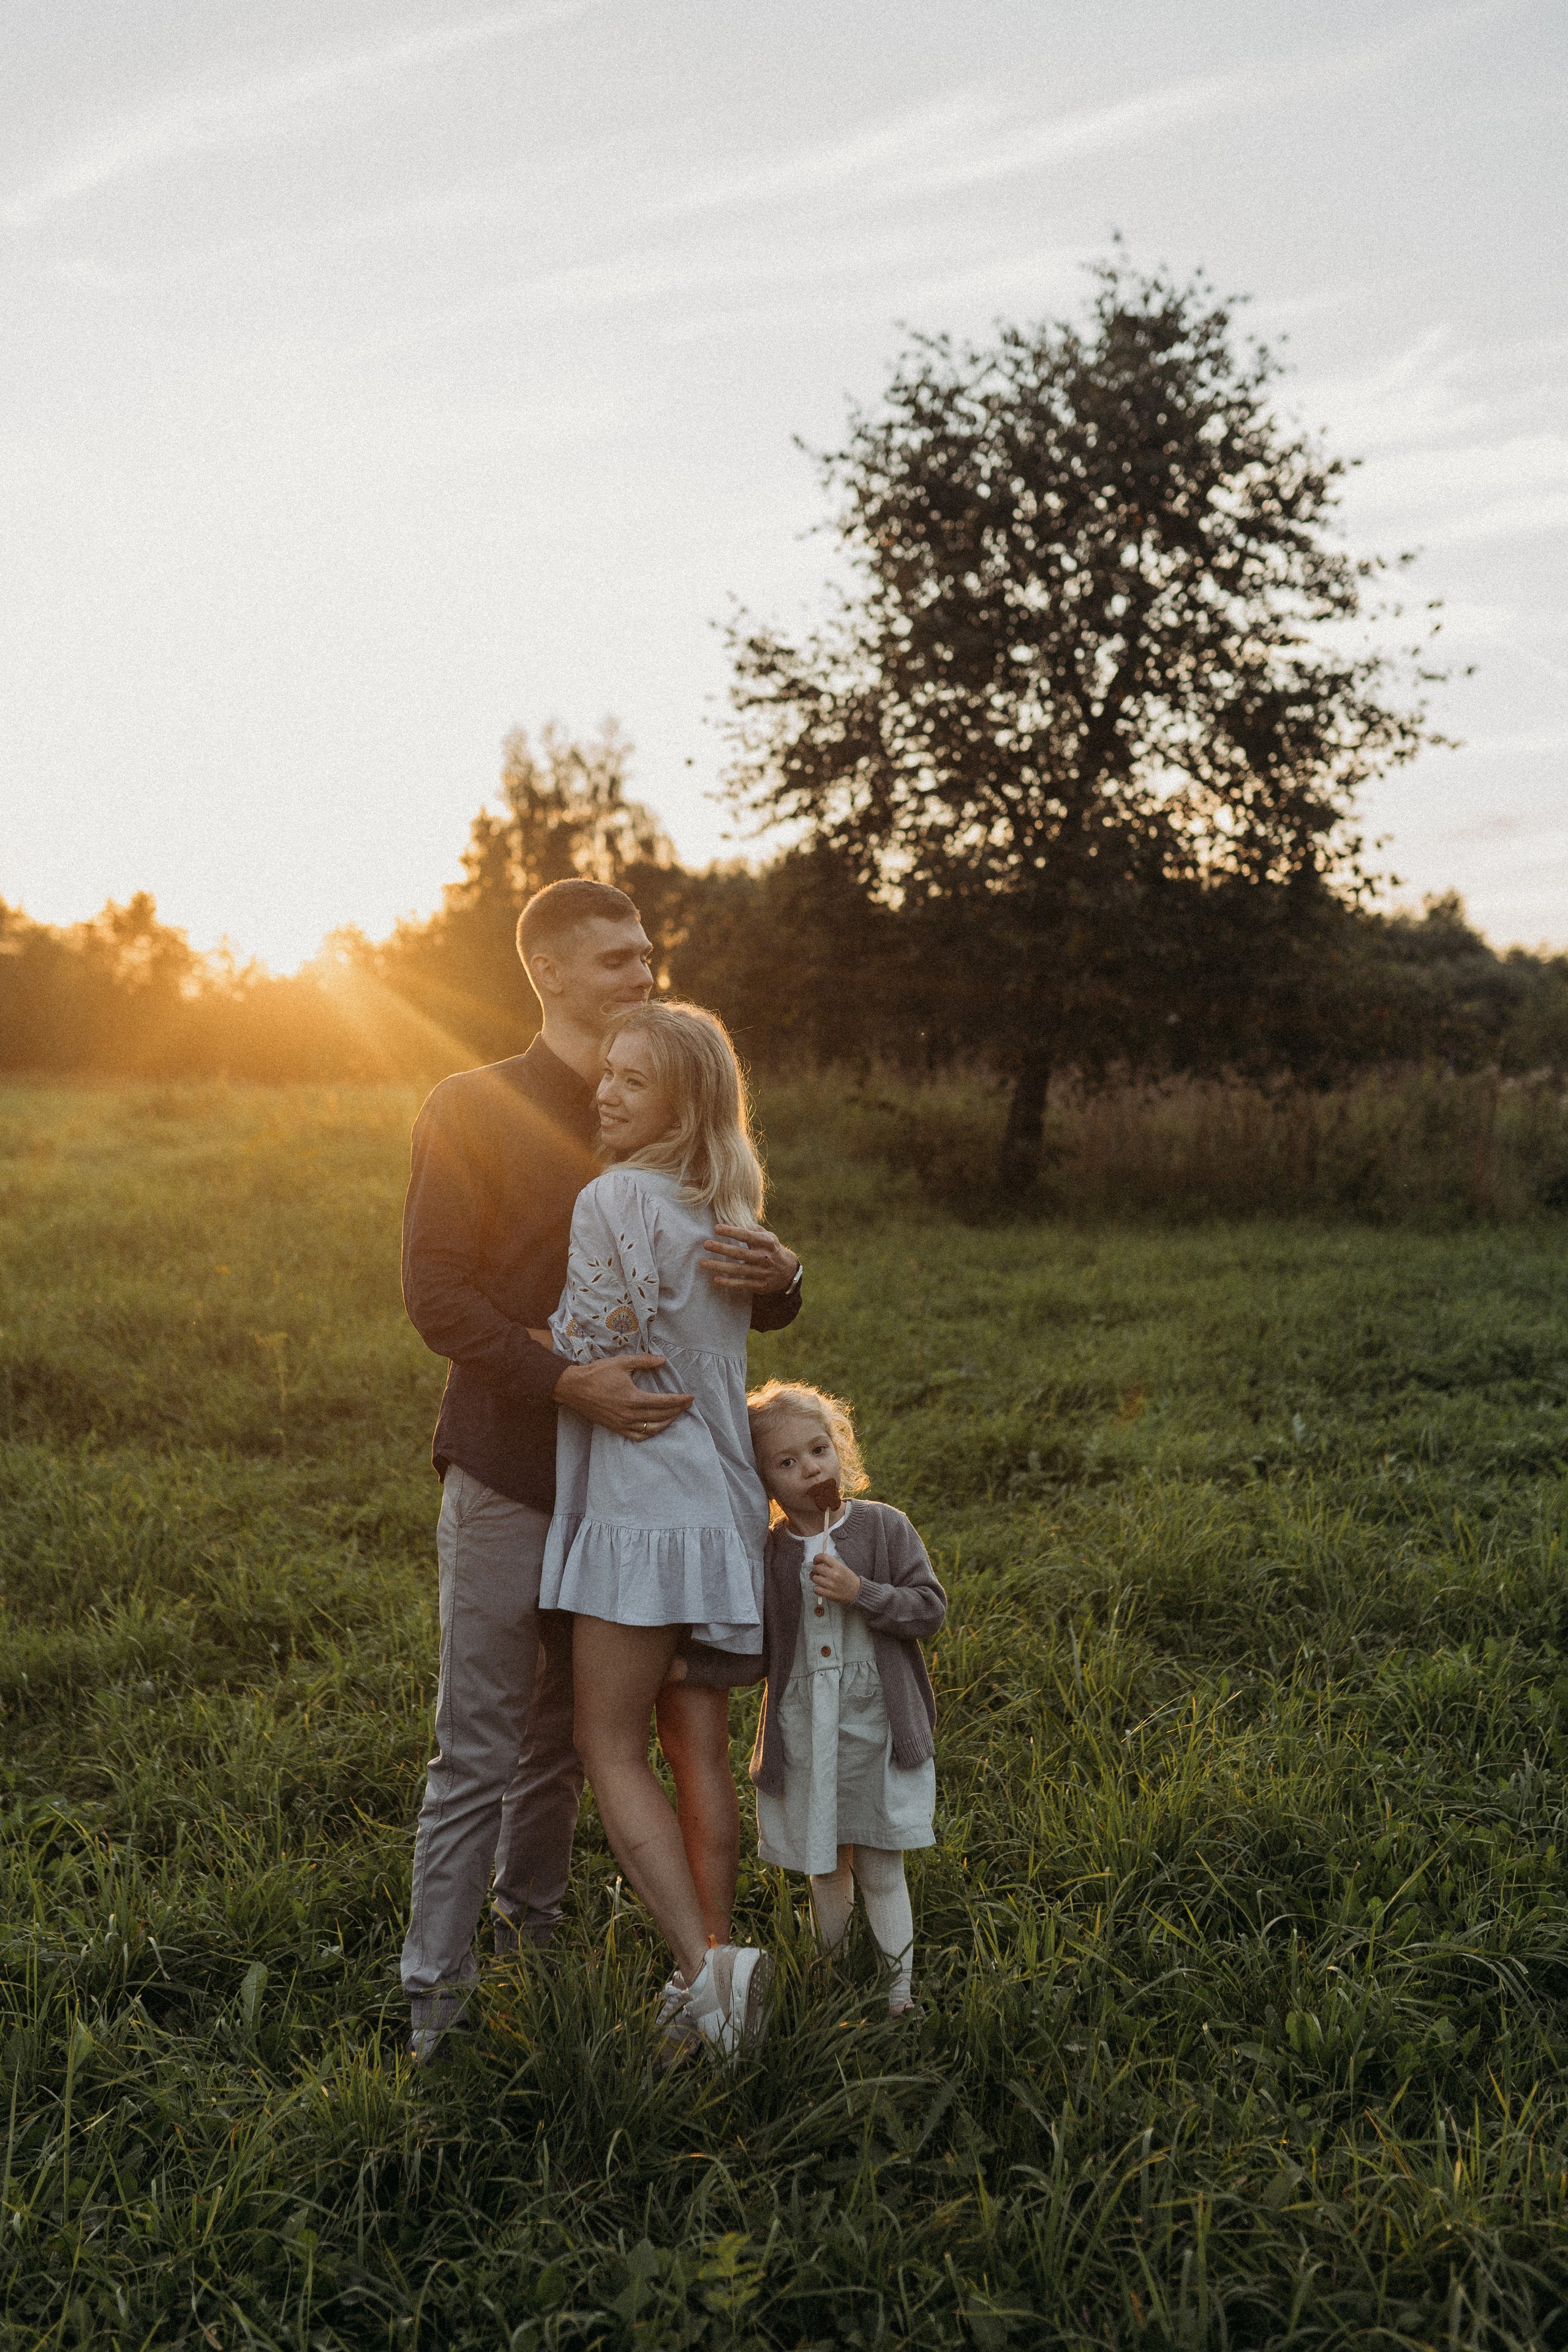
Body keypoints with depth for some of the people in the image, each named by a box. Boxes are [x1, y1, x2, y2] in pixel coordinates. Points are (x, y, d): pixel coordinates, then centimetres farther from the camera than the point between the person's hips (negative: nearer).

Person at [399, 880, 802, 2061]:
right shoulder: (473, 1110, -3)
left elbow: (760, 1309, 10)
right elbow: (436, 1295, -10)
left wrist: (777, 1277, -16)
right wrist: (564, 1380, -24)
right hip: (508, 1476, -5)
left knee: (568, 1738, 16)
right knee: (478, 1752, -1)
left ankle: (532, 1937, 33)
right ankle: (435, 1999, 10)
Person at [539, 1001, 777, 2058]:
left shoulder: (614, 1199, -13)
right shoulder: (728, 1208, 11)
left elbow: (584, 1355, -11)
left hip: (643, 1503, -8)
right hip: (724, 1500, 8)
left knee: (613, 1750, 0)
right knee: (696, 1746, 15)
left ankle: (704, 1966, -9)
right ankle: (714, 1955, 20)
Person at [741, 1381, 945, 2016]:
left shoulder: (884, 1527, -4)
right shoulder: (764, 1554, 0)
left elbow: (930, 1608, -6)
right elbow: (755, 1651, 4)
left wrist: (861, 1592, -20)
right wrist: (687, 1665, -13)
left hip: (874, 1723, -2)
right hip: (802, 1731, 2)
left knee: (879, 1869, 2)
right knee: (825, 1869, 14)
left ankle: (897, 1988, 15)